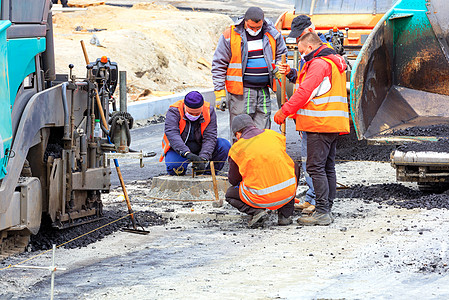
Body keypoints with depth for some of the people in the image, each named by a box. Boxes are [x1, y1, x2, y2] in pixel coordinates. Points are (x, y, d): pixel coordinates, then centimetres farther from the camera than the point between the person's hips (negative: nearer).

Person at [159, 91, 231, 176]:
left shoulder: (209, 111, -13)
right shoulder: (174, 111, -20)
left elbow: (209, 137, -20)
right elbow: (172, 134, -34)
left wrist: (203, 158, -36)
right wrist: (187, 153, -49)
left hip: (200, 148, 3)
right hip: (177, 149, -2)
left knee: (224, 145, -21)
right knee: (173, 167, -34)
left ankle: (208, 174, -6)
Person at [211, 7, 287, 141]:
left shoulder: (272, 34, 5)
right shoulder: (230, 36, -6)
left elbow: (281, 55, 22)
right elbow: (219, 65, -2)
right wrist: (220, 93, -5)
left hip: (263, 89, 4)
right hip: (240, 91, -4)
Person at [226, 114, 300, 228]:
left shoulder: (237, 148, -2)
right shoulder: (273, 135, 7)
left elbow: (233, 180, 9)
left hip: (261, 198, -2)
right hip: (288, 191, 2)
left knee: (230, 195, 28)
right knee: (295, 167, 34)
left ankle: (256, 211, -2)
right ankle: (285, 215, 23)